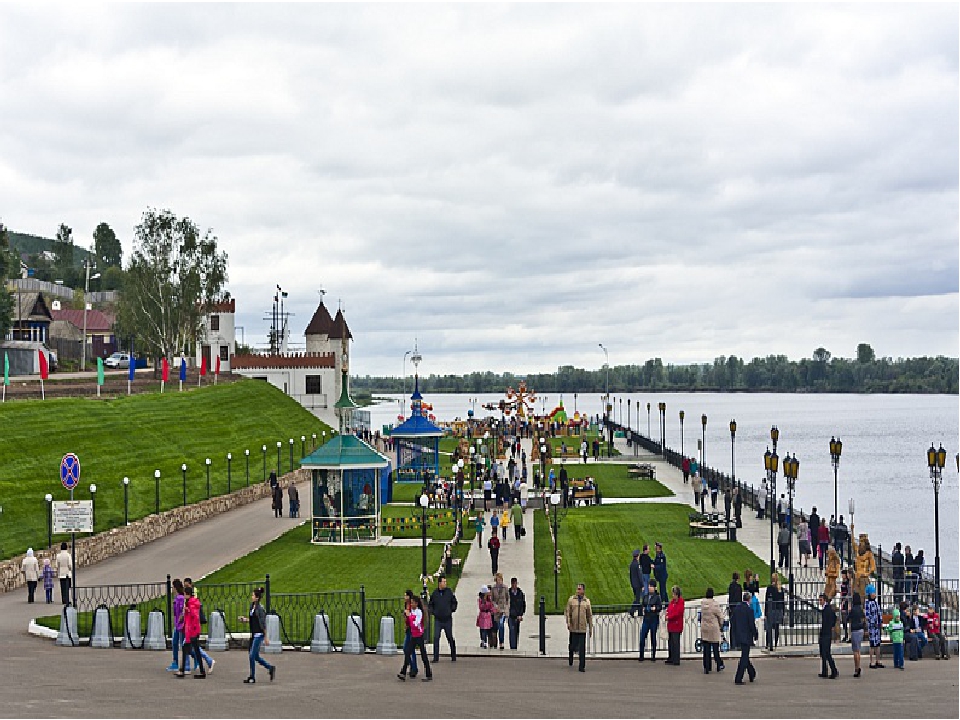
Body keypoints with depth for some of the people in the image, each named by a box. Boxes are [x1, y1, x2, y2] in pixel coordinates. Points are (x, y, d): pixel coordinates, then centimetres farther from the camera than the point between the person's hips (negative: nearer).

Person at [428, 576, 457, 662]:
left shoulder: (449, 592, 1)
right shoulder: (434, 593, 0)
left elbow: (454, 602, 12)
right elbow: (430, 604, 13)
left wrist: (452, 610, 0)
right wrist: (432, 612, -1)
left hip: (448, 619, 0)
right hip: (438, 620, 0)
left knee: (450, 637, 8)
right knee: (436, 638, -6)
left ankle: (453, 656, 20)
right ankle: (436, 657, -1)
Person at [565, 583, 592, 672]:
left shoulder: (586, 601, 7)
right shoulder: (571, 599, 4)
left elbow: (589, 616, 11)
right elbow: (567, 611, 3)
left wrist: (590, 628, 11)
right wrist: (568, 622, -9)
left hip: (583, 629, 0)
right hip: (573, 628, 0)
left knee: (582, 649, -4)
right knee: (573, 646, 4)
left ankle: (582, 667, 1)